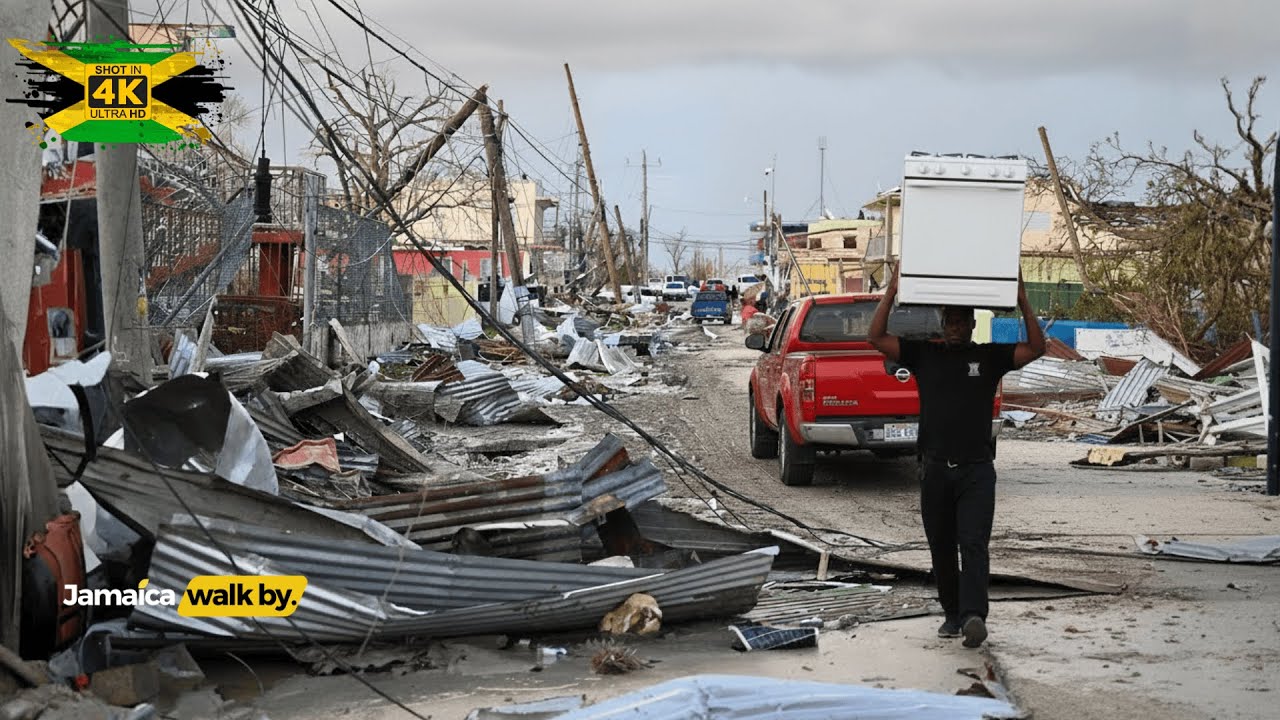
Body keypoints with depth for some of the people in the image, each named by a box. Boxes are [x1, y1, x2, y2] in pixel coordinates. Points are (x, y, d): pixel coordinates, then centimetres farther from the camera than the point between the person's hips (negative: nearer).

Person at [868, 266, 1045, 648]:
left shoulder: (990, 356, 8)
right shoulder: (923, 354, 9)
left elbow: (1036, 347, -2)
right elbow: (876, 337, 2)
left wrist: (1022, 302, -9)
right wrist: (891, 292, -5)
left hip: (976, 469, -2)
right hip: (935, 468, 2)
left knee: (974, 544, -14)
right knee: (942, 548, 9)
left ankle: (974, 616, -26)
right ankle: (952, 613, 21)